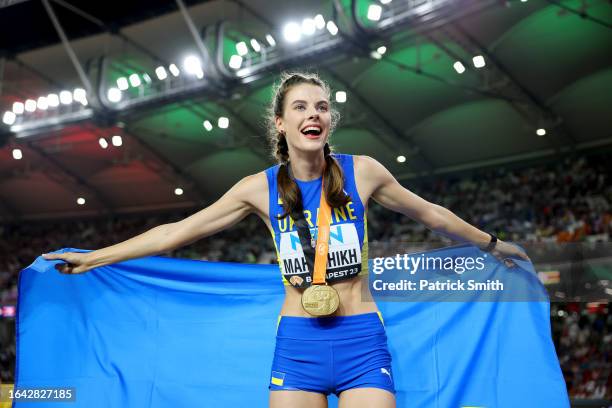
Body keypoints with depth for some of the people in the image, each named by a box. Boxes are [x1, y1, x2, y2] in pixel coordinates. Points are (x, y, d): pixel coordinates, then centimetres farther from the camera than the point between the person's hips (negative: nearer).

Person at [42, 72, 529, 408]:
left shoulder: (361, 171, -2)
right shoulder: (261, 187, 0)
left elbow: (429, 213, 13)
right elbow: (179, 231, 5)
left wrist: (491, 244, 24)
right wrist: (95, 257, 6)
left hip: (362, 341, 0)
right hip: (296, 344, 1)